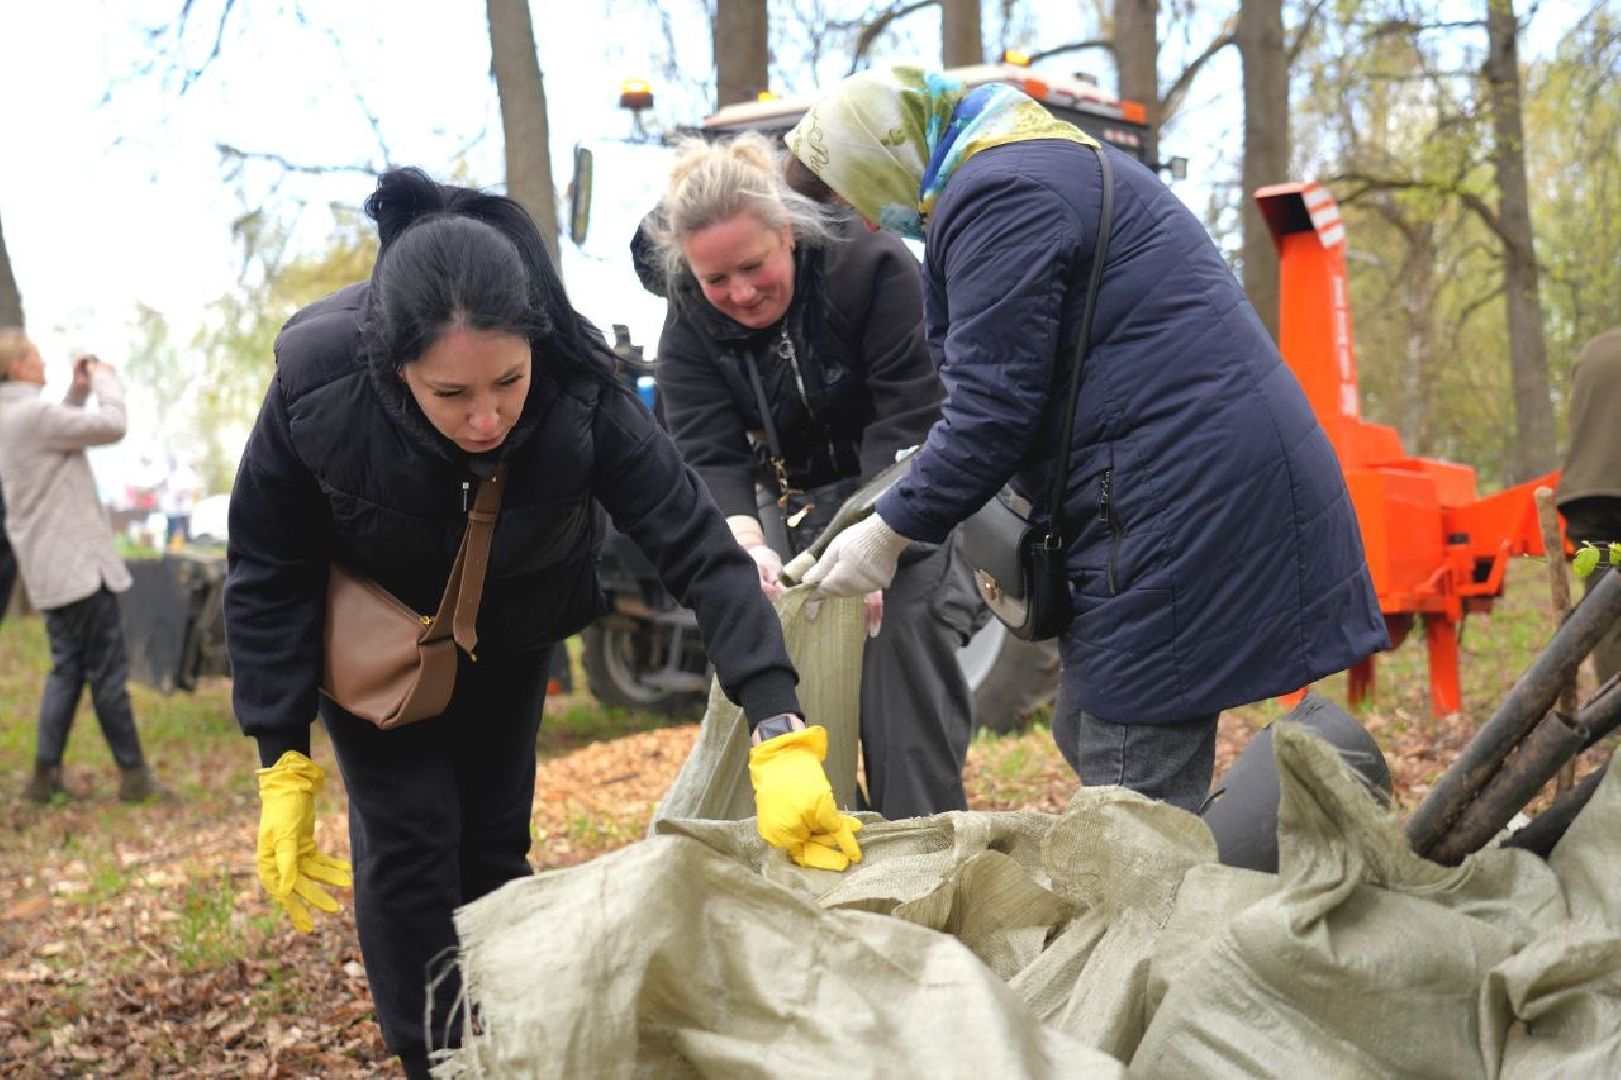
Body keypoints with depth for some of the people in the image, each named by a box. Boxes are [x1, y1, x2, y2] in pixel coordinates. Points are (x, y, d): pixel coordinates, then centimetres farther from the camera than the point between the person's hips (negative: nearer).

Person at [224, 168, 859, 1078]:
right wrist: (284, 764, -21)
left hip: (508, 634, 1)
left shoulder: (580, 396, -37)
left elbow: (701, 550, -39)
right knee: (409, 840, -9)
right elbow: (266, 576, -22)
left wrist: (781, 734, -49)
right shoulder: (316, 388, -36)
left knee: (495, 844, 7)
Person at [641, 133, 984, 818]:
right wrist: (745, 541, -37)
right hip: (793, 517, 4)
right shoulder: (688, 325, -6)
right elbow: (709, 456, -15)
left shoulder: (873, 267, -20)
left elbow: (908, 421, -25)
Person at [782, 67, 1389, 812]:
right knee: (1088, 736, 16)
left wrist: (888, 533, -6)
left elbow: (992, 408, -16)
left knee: (1134, 787, -8)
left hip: (1188, 497, -11)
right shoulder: (1046, 163, 22)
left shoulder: (996, 196, -12)